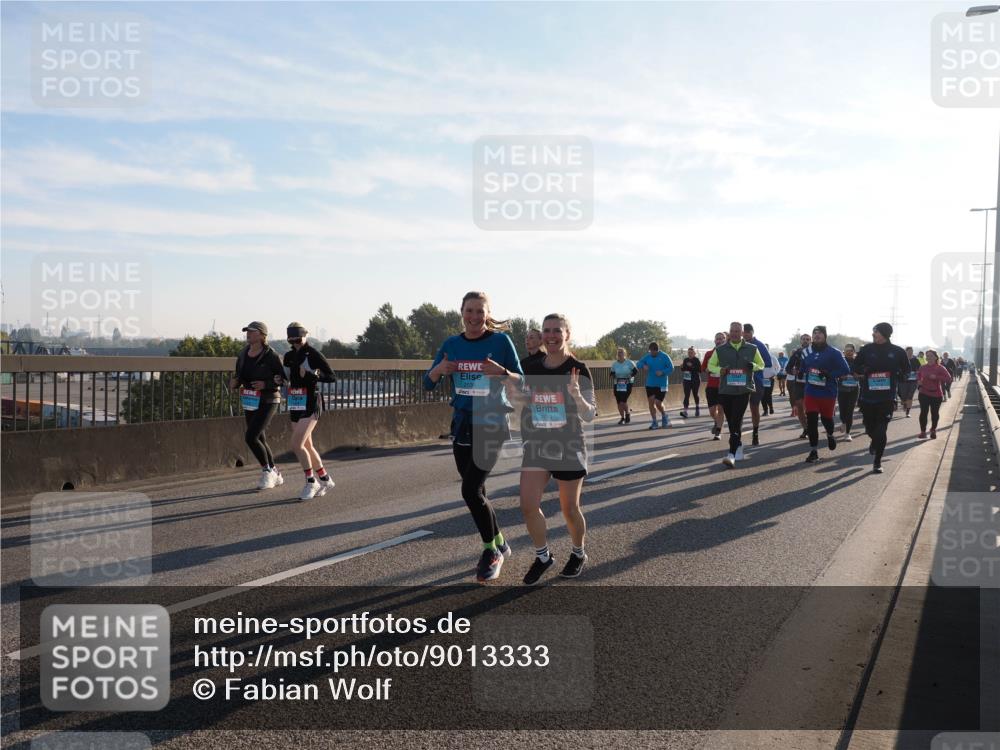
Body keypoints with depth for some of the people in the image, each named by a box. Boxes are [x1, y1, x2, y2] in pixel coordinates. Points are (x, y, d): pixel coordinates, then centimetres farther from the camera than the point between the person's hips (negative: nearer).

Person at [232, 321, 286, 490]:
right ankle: (275, 474, 28)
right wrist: (234, 382, -8)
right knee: (260, 440, 13)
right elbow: (239, 376, 15)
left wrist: (266, 384, -23)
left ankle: (267, 471, 3)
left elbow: (284, 379, -10)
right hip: (250, 402, 7)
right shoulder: (243, 355, 6)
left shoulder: (271, 355, -12)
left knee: (251, 437, -16)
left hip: (267, 401, -7)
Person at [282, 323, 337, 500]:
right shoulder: (288, 356, 10)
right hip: (295, 405, 8)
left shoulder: (314, 355, -10)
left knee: (297, 445, -16)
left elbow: (331, 377, -11)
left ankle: (311, 482, -1)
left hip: (310, 405, -8)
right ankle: (325, 480, 27)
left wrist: (310, 375, -22)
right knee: (307, 446, 13)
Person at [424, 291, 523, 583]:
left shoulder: (501, 340, -7)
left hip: (491, 425, -5)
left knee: (471, 490, -12)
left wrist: (501, 372, -25)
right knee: (477, 492, 12)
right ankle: (499, 544, 32)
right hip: (462, 424, 5)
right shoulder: (451, 344, 4)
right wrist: (439, 370, -17)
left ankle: (492, 551, 8)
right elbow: (428, 384, 5)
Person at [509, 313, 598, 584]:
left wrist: (576, 394, -33)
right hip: (537, 445, 4)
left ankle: (578, 554, 35)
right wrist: (513, 393, -7)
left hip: (569, 448, -4)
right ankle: (543, 556, 17)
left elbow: (590, 416, -14)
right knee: (528, 505, -5)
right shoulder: (531, 368, 1)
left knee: (569, 508, 8)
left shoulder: (578, 369, -12)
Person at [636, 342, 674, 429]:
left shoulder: (664, 357, -7)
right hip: (650, 384, 4)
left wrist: (662, 372, -23)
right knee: (651, 402, 3)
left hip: (661, 385, -4)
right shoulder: (647, 356, 4)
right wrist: (643, 366, -16)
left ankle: (664, 416, 22)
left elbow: (671, 368, -7)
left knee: (658, 403, -9)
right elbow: (638, 364, 6)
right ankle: (654, 422, 15)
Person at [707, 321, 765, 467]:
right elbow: (710, 365, 14)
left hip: (743, 390, -2)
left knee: (737, 421, -13)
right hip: (725, 390, 2)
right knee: (731, 422, 9)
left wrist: (753, 366, -7)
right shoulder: (720, 350, 5)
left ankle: (732, 454, -18)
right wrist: (720, 370, -8)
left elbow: (761, 365, 17)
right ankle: (739, 448, 27)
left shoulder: (752, 349, 6)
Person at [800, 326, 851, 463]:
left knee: (826, 418, 13)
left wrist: (829, 374, -24)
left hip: (828, 393, -3)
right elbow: (804, 367, 22)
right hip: (810, 392, 3)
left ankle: (830, 435, 49)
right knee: (811, 421, -4)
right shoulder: (809, 351, 7)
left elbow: (845, 369, -14)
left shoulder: (833, 352, -9)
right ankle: (813, 451, 4)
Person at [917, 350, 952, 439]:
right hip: (924, 393, 2)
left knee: (935, 413, 7)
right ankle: (923, 431, 1)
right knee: (923, 412, -7)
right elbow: (918, 375, 25)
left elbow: (948, 378, -15)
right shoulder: (922, 367, 5)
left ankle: (933, 430, 26)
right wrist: (918, 381, 5)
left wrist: (936, 377, -24)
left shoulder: (940, 368, -6)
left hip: (936, 394, -2)